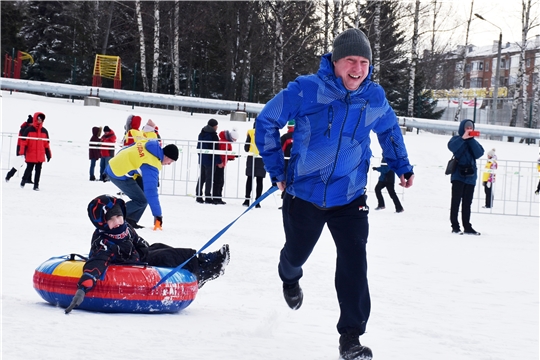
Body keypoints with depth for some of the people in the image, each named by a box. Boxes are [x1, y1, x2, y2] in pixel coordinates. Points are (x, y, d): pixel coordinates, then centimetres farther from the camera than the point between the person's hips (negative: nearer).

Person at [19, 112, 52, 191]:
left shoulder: (44, 131, 10)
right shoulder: (29, 130, -3)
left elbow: (46, 144, 14)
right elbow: (24, 141, -4)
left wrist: (48, 155, 12)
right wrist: (22, 152, -12)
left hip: (40, 156, 3)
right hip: (30, 155, -3)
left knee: (38, 171, 3)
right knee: (29, 169, 1)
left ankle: (36, 185, 9)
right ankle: (24, 180, 24)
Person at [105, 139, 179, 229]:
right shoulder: (150, 166, -23)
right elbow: (151, 191, -25)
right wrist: (157, 215, -20)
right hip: (119, 176, -10)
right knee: (141, 201, -6)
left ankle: (130, 221, 11)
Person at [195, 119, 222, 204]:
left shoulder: (202, 134, 11)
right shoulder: (213, 135, -14)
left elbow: (198, 146, 17)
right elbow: (215, 149, -17)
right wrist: (219, 161, -13)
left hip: (202, 159, 8)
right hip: (210, 160, -8)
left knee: (201, 178, 12)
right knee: (209, 178, -3)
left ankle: (198, 196, 12)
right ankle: (207, 197, -3)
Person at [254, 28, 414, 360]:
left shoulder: (375, 97, -5)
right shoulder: (307, 90, -18)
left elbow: (390, 131, 18)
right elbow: (267, 123, -7)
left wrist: (401, 166, 21)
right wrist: (277, 169, -4)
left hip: (350, 198, 1)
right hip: (305, 193, -1)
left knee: (354, 264, -13)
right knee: (297, 254, 21)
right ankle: (290, 279, 59)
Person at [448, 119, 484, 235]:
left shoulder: (474, 142, 17)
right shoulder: (457, 139, 4)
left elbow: (479, 153, -1)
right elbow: (452, 147, -19)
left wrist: (471, 140, -7)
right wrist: (463, 138, -27)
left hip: (470, 177, 4)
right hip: (458, 175, -4)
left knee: (467, 203, 8)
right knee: (456, 201, -7)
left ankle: (467, 227, 11)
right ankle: (455, 226, -6)